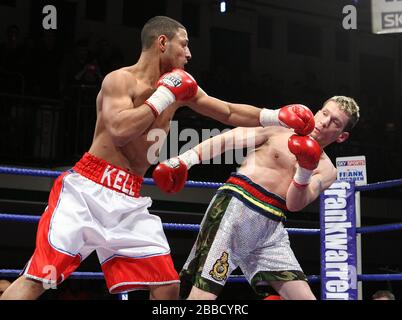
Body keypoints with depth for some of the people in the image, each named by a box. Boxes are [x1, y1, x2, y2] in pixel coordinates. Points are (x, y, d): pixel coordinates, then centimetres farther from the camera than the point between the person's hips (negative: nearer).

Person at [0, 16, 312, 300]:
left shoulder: (181, 89, 13)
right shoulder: (120, 79, -8)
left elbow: (230, 112, 21)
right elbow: (119, 131, -25)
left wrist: (278, 117, 12)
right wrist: (165, 96, -16)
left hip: (130, 200, 7)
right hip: (89, 189, -7)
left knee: (168, 287, 1)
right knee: (37, 277, -14)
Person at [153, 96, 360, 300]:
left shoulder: (327, 171, 15)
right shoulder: (278, 130, 10)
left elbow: (295, 204, -2)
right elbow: (226, 140, 6)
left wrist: (305, 172, -20)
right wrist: (184, 160, -5)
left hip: (271, 230, 4)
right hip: (234, 208, -4)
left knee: (304, 296, -6)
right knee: (203, 294, -14)